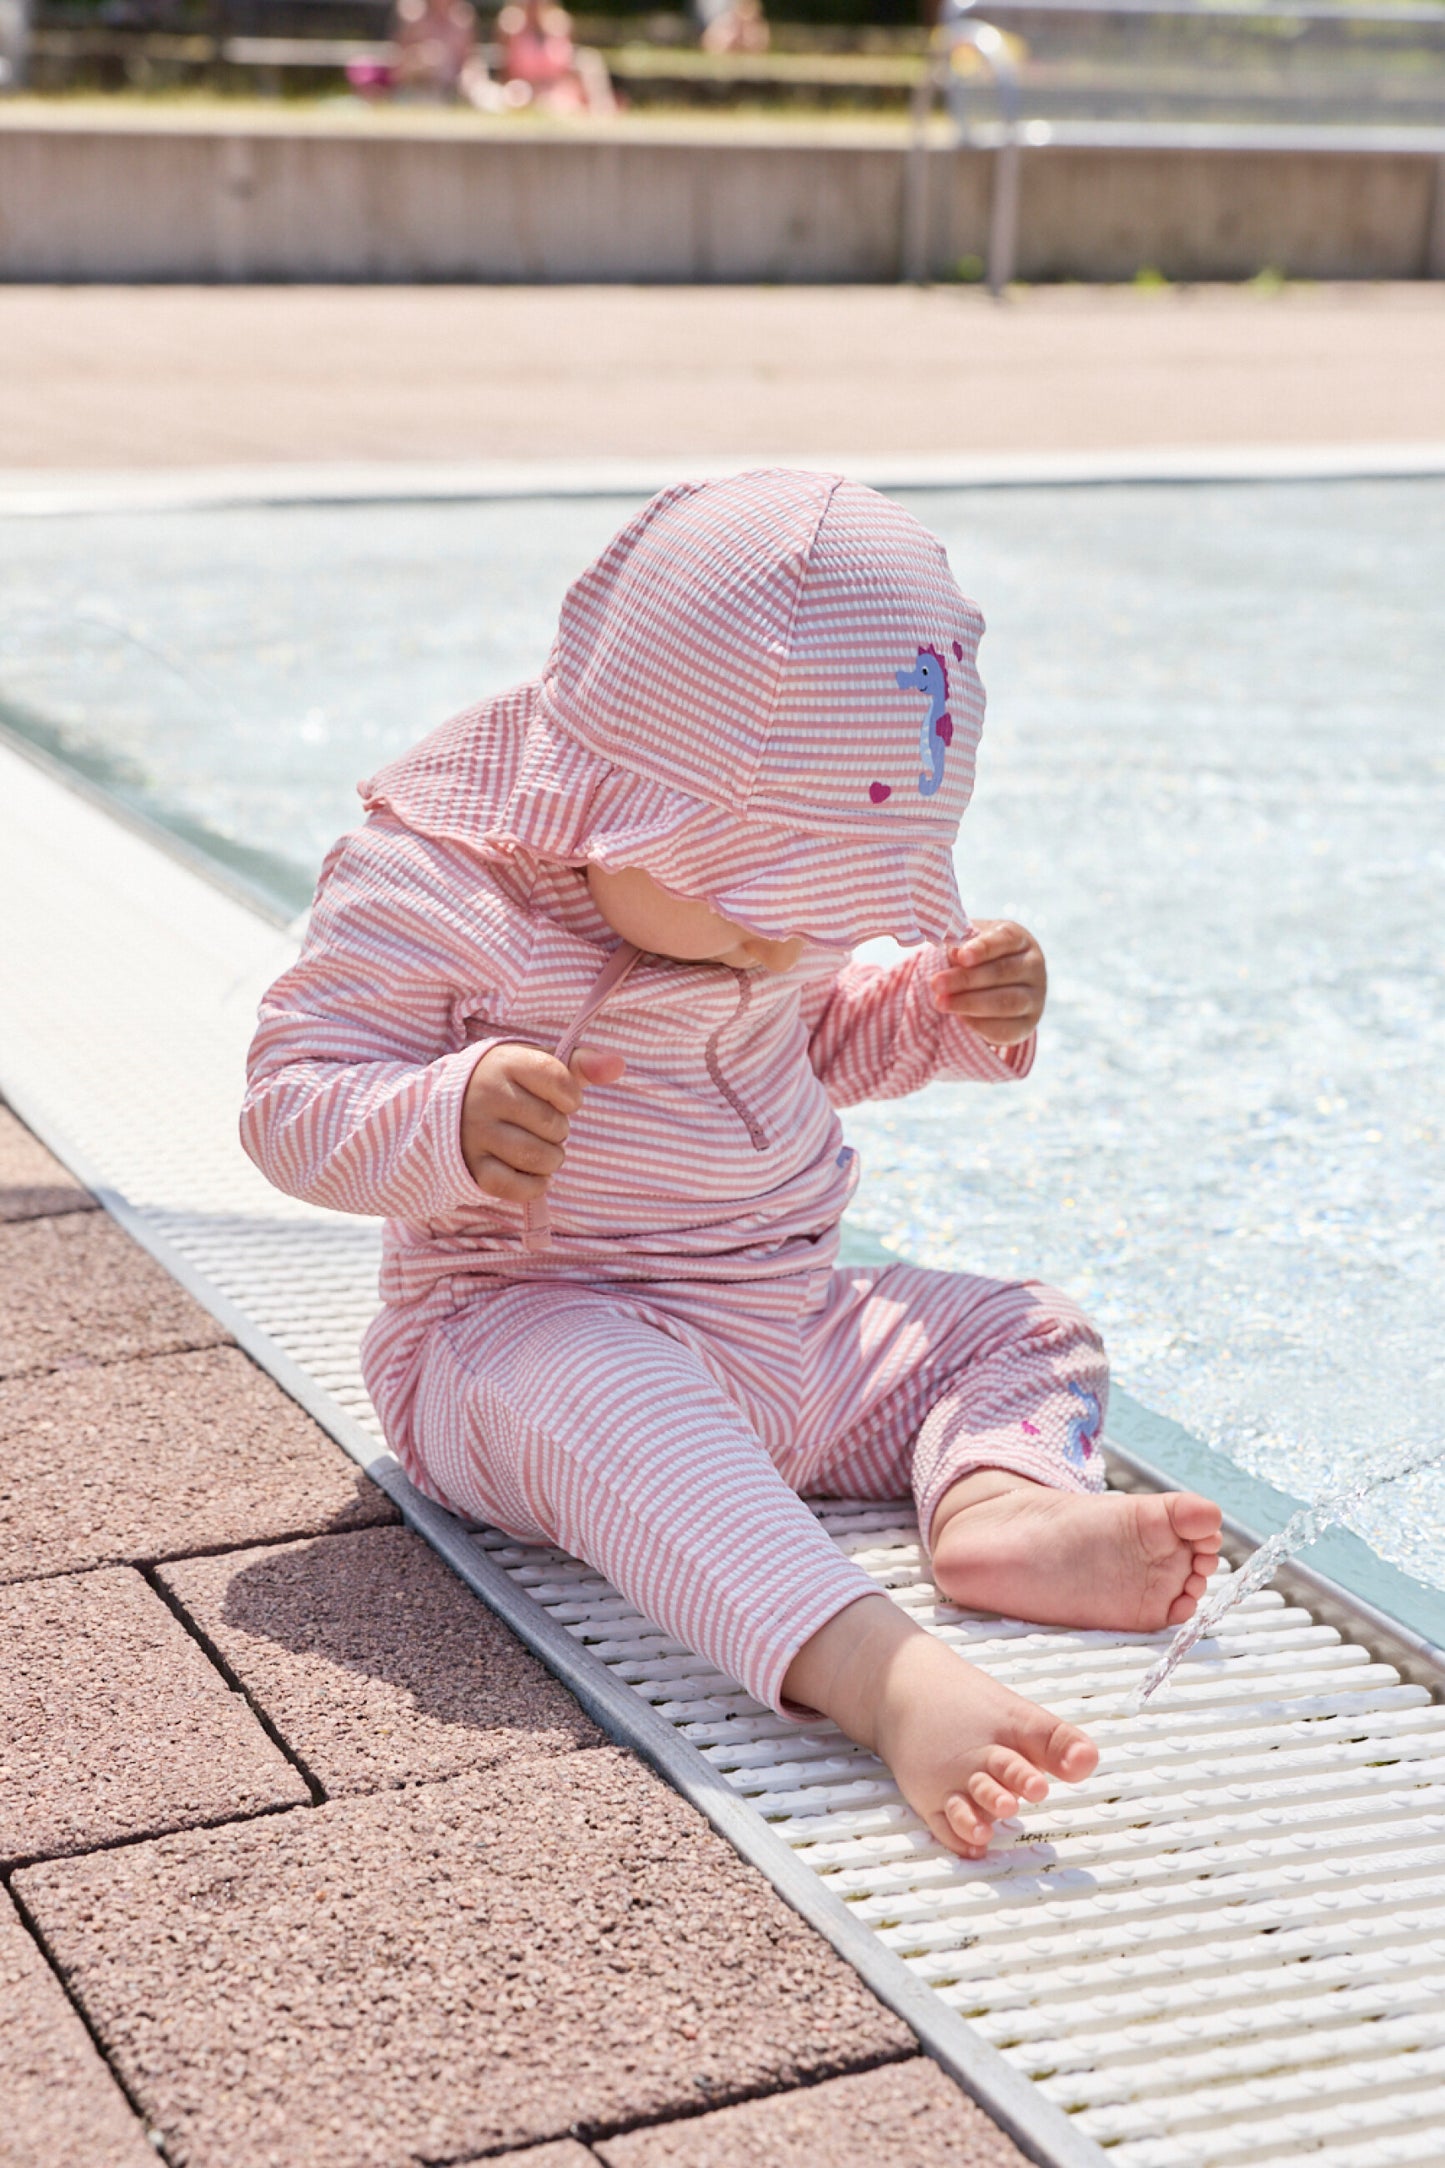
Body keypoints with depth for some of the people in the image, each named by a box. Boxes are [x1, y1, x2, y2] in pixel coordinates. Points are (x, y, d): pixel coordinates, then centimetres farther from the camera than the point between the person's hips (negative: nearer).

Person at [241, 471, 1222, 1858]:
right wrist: (448, 1122, -39)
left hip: (784, 1323, 8)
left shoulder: (755, 876, 7)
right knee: (622, 1411, -40)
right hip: (528, 1329, -8)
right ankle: (877, 1674, -61)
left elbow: (817, 1043, 24)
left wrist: (947, 1012, 4)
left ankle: (1001, 1494, -31)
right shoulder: (428, 883, -16)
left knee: (1032, 1330, 1)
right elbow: (289, 1105, -18)